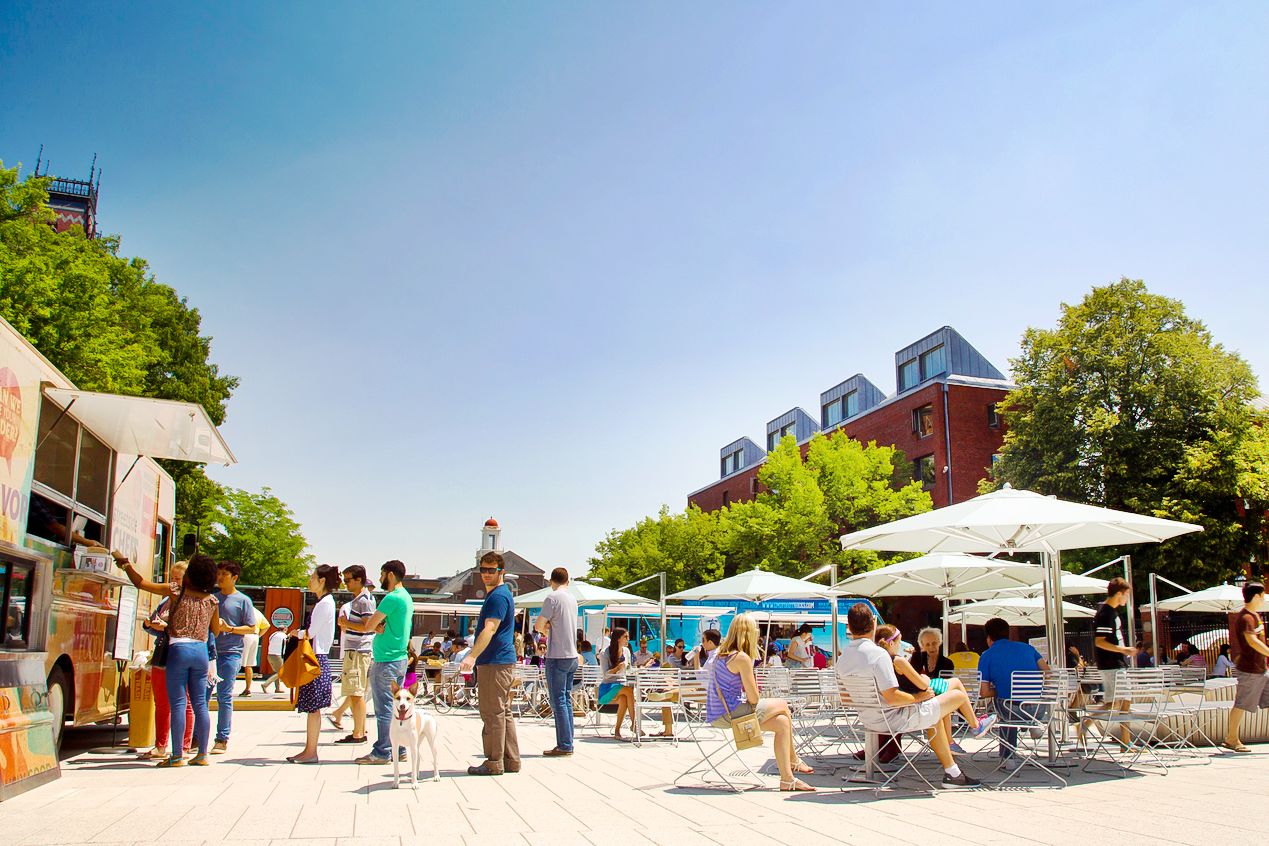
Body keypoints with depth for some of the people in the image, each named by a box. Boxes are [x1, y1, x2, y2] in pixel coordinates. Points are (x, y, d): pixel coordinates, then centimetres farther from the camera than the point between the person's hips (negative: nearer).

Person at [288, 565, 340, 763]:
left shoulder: (325, 603, -15)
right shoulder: (324, 601, 15)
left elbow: (311, 633, -16)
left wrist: (297, 633, 1)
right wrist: (301, 633, 5)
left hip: (317, 659, -10)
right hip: (315, 658, 10)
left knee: (313, 707, -4)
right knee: (312, 708, 12)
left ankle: (311, 752, 1)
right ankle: (309, 750, 17)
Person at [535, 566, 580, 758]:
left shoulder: (552, 598, -11)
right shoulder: (572, 599, 13)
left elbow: (539, 626, -8)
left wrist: (543, 627, 12)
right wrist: (547, 627, 2)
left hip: (557, 657, -8)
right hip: (572, 656, 8)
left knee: (558, 701, -4)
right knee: (566, 700, 11)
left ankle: (565, 746, -5)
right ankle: (565, 744, 13)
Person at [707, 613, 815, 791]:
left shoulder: (721, 654, 13)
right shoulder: (742, 658, -16)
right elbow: (753, 698, -12)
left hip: (716, 715, 9)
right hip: (729, 715, -9)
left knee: (782, 722, 9)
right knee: (783, 706, 6)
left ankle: (787, 779, 10)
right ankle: (793, 761, 22)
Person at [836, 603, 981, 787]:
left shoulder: (842, 657, -1)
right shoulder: (878, 654, -24)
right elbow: (892, 697, -28)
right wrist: (918, 697, -11)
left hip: (869, 722, 8)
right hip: (894, 720, -8)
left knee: (934, 717, 31)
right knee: (959, 696, 3)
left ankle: (952, 772, 37)